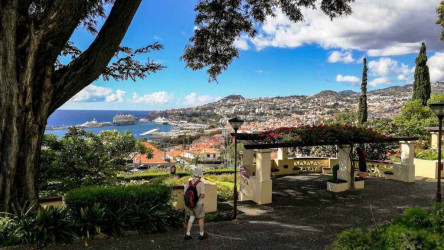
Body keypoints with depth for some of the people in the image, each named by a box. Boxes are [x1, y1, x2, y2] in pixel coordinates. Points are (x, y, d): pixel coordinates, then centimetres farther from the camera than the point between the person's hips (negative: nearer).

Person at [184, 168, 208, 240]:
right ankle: (202, 234, 23)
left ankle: (188, 234, 13)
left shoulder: (189, 182, 0)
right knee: (201, 218, 12)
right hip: (198, 204, -5)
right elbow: (202, 195, -21)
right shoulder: (201, 184, -17)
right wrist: (203, 196, 2)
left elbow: (185, 193, 2)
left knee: (191, 218, 16)